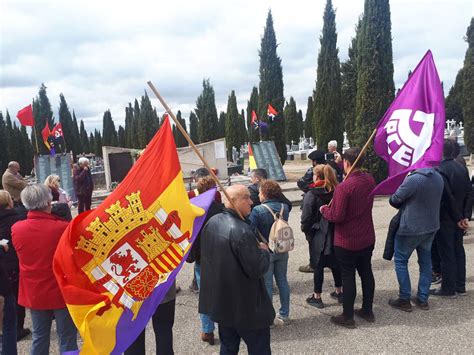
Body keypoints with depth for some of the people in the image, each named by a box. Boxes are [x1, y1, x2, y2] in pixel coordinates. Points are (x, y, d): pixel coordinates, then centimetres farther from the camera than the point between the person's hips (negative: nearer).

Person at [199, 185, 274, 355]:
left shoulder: (212, 222, -2)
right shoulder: (242, 231, -27)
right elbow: (258, 269, -25)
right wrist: (264, 251, -5)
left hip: (220, 300, 8)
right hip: (246, 305, -8)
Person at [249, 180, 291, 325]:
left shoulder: (258, 210, -19)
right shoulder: (284, 207, -3)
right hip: (282, 250, 5)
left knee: (267, 284, 7)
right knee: (282, 281, 16)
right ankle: (284, 314, 27)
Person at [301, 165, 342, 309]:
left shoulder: (311, 194, -17)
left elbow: (306, 217, -16)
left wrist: (305, 229, 1)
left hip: (318, 235, -5)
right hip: (335, 233, 5)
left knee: (318, 266, 6)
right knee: (335, 262, 19)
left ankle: (317, 297, 17)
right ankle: (339, 292, 33)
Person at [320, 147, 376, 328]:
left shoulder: (343, 187, -25)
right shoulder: (370, 180, -2)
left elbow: (337, 216, -24)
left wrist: (324, 210, -5)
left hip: (346, 242, -7)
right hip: (367, 238, 7)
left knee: (348, 276, 5)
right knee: (366, 272, 18)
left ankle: (347, 317, 18)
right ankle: (367, 310, 33)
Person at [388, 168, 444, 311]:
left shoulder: (413, 179, -26)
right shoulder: (438, 177, 0)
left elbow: (394, 200, -13)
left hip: (411, 228, -7)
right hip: (431, 226, 7)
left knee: (400, 261, 8)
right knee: (425, 261, 16)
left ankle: (404, 300, 14)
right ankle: (423, 299, 26)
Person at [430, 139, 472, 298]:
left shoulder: (440, 170, -20)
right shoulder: (462, 168, 5)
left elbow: (448, 197, -21)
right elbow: (469, 194, 4)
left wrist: (458, 218, -10)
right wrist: (466, 216, 1)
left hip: (445, 219, -8)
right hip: (459, 219, 8)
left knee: (446, 254, 2)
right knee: (458, 250, 16)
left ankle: (448, 289, 12)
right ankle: (460, 286, 26)